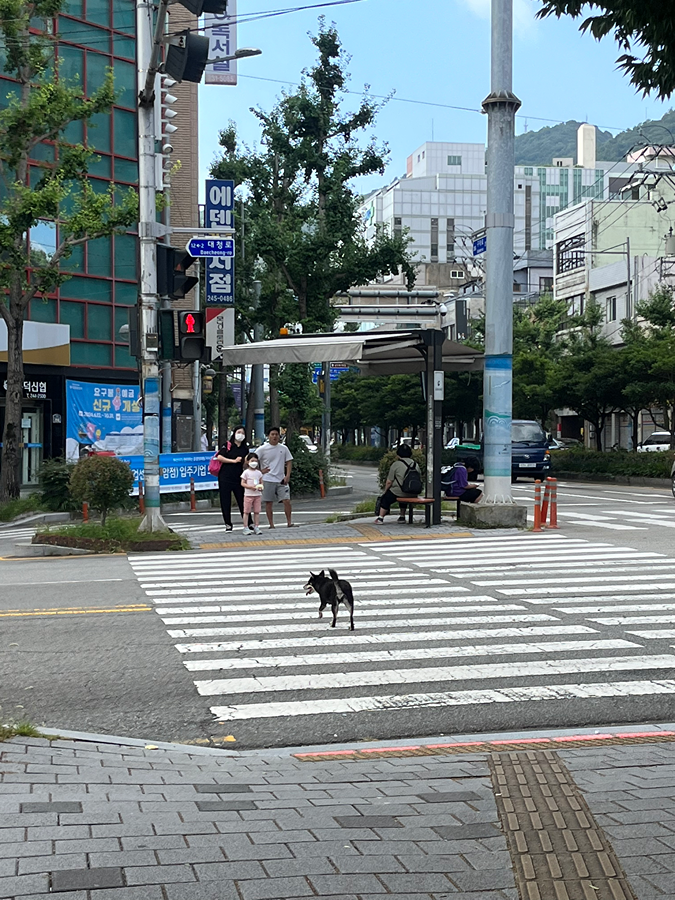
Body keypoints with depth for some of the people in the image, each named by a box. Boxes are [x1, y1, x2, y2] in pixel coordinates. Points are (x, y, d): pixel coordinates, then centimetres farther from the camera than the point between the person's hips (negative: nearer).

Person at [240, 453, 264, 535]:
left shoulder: (259, 473, 8)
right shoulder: (246, 472, -4)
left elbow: (261, 482, 14)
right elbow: (242, 483, -6)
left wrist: (261, 487, -9)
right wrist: (250, 487, -20)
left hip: (257, 495, 4)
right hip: (248, 494, -4)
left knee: (257, 511, 5)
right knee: (246, 511, -1)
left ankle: (256, 527, 11)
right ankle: (245, 528, 2)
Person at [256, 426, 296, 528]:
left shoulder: (283, 448, 7)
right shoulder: (262, 449, -2)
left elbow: (289, 462, 11)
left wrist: (287, 475, 0)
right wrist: (260, 471, -7)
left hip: (281, 479, 2)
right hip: (268, 480, -2)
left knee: (287, 500, -6)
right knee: (269, 503, 2)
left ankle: (289, 522, 3)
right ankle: (271, 525, 8)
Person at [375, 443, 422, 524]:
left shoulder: (396, 464, -8)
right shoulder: (416, 465, 7)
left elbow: (389, 482, -7)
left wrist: (385, 491, 10)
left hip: (398, 493, -6)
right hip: (413, 495, 6)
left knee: (385, 498, 17)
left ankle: (380, 517, 10)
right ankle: (402, 517, 38)